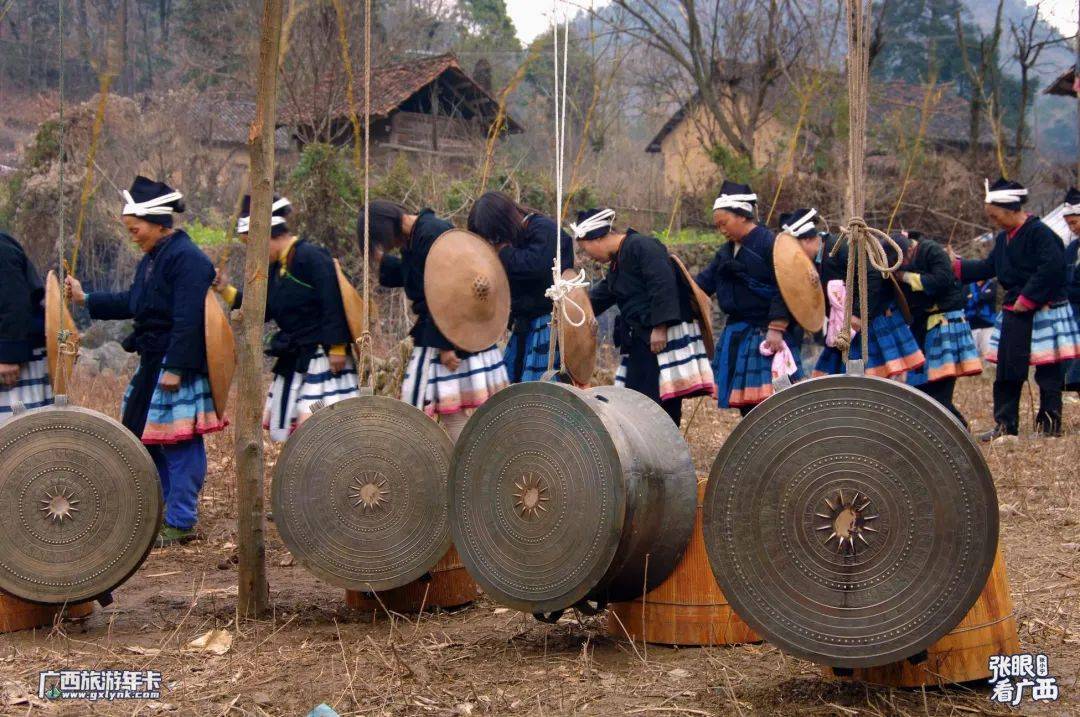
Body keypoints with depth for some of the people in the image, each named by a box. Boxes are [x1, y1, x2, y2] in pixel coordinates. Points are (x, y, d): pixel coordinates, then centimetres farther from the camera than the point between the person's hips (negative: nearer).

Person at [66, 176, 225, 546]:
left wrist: (175, 368, -23)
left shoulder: (187, 259, -16)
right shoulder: (152, 259, 15)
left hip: (177, 366, -10)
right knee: (143, 436, 15)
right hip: (153, 363, 10)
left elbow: (188, 320, -21)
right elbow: (131, 303, 24)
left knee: (179, 443, -4)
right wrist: (85, 298, 22)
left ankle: (181, 523, 3)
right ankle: (170, 511, 25)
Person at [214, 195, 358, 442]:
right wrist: (227, 292, 9)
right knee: (282, 429, 11)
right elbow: (263, 310, 18)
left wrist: (336, 348, -21)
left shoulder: (311, 256, -15)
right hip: (293, 361, 9)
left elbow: (334, 306, -19)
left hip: (322, 359, -9)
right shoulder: (276, 268, 12)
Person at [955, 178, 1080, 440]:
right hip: (1014, 312, 9)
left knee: (1048, 372, 0)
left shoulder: (1039, 233, -15)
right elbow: (988, 267, 22)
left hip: (1044, 312, -9)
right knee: (1008, 370, 9)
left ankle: (1050, 425, 7)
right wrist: (955, 266, 15)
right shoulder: (1004, 238, 12)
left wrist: (1027, 300, -20)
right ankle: (1005, 425, 16)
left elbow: (1051, 269, -24)